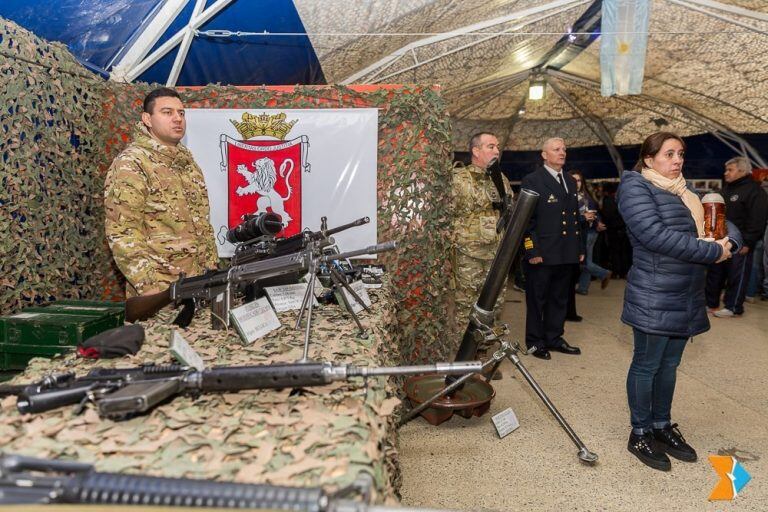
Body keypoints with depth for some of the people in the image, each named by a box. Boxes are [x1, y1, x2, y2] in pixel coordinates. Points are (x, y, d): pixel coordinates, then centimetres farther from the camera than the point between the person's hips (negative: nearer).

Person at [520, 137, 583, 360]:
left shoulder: (570, 181, 16)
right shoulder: (532, 181, -6)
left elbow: (575, 217, 19)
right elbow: (527, 219, -12)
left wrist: (580, 248, 15)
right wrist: (532, 251, -17)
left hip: (566, 254, 7)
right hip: (542, 254, -7)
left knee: (559, 299, 15)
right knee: (537, 300, 5)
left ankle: (554, 338, 28)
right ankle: (535, 342, 17)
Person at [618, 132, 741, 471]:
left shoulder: (685, 194, 16)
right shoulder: (635, 187, -8)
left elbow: (726, 225, 16)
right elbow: (656, 234, -22)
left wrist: (728, 242, -8)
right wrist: (713, 252, -18)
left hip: (687, 299, 8)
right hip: (654, 299, -7)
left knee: (669, 364, 16)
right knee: (647, 364, 3)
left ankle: (662, 426, 30)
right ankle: (640, 434, 17)